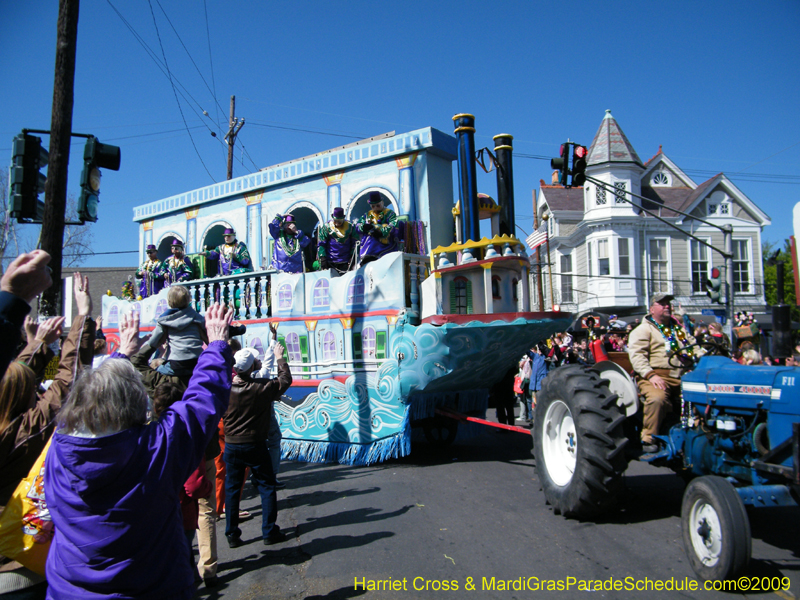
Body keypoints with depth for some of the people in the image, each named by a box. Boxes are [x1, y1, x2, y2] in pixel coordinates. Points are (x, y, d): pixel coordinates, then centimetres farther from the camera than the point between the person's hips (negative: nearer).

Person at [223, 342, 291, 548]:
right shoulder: (263, 388, -16)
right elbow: (285, 380, 0)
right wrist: (280, 358, 15)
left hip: (231, 446, 3)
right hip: (255, 446, -2)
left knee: (231, 489, 12)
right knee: (266, 487, 10)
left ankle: (232, 534, 17)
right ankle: (269, 532, 13)